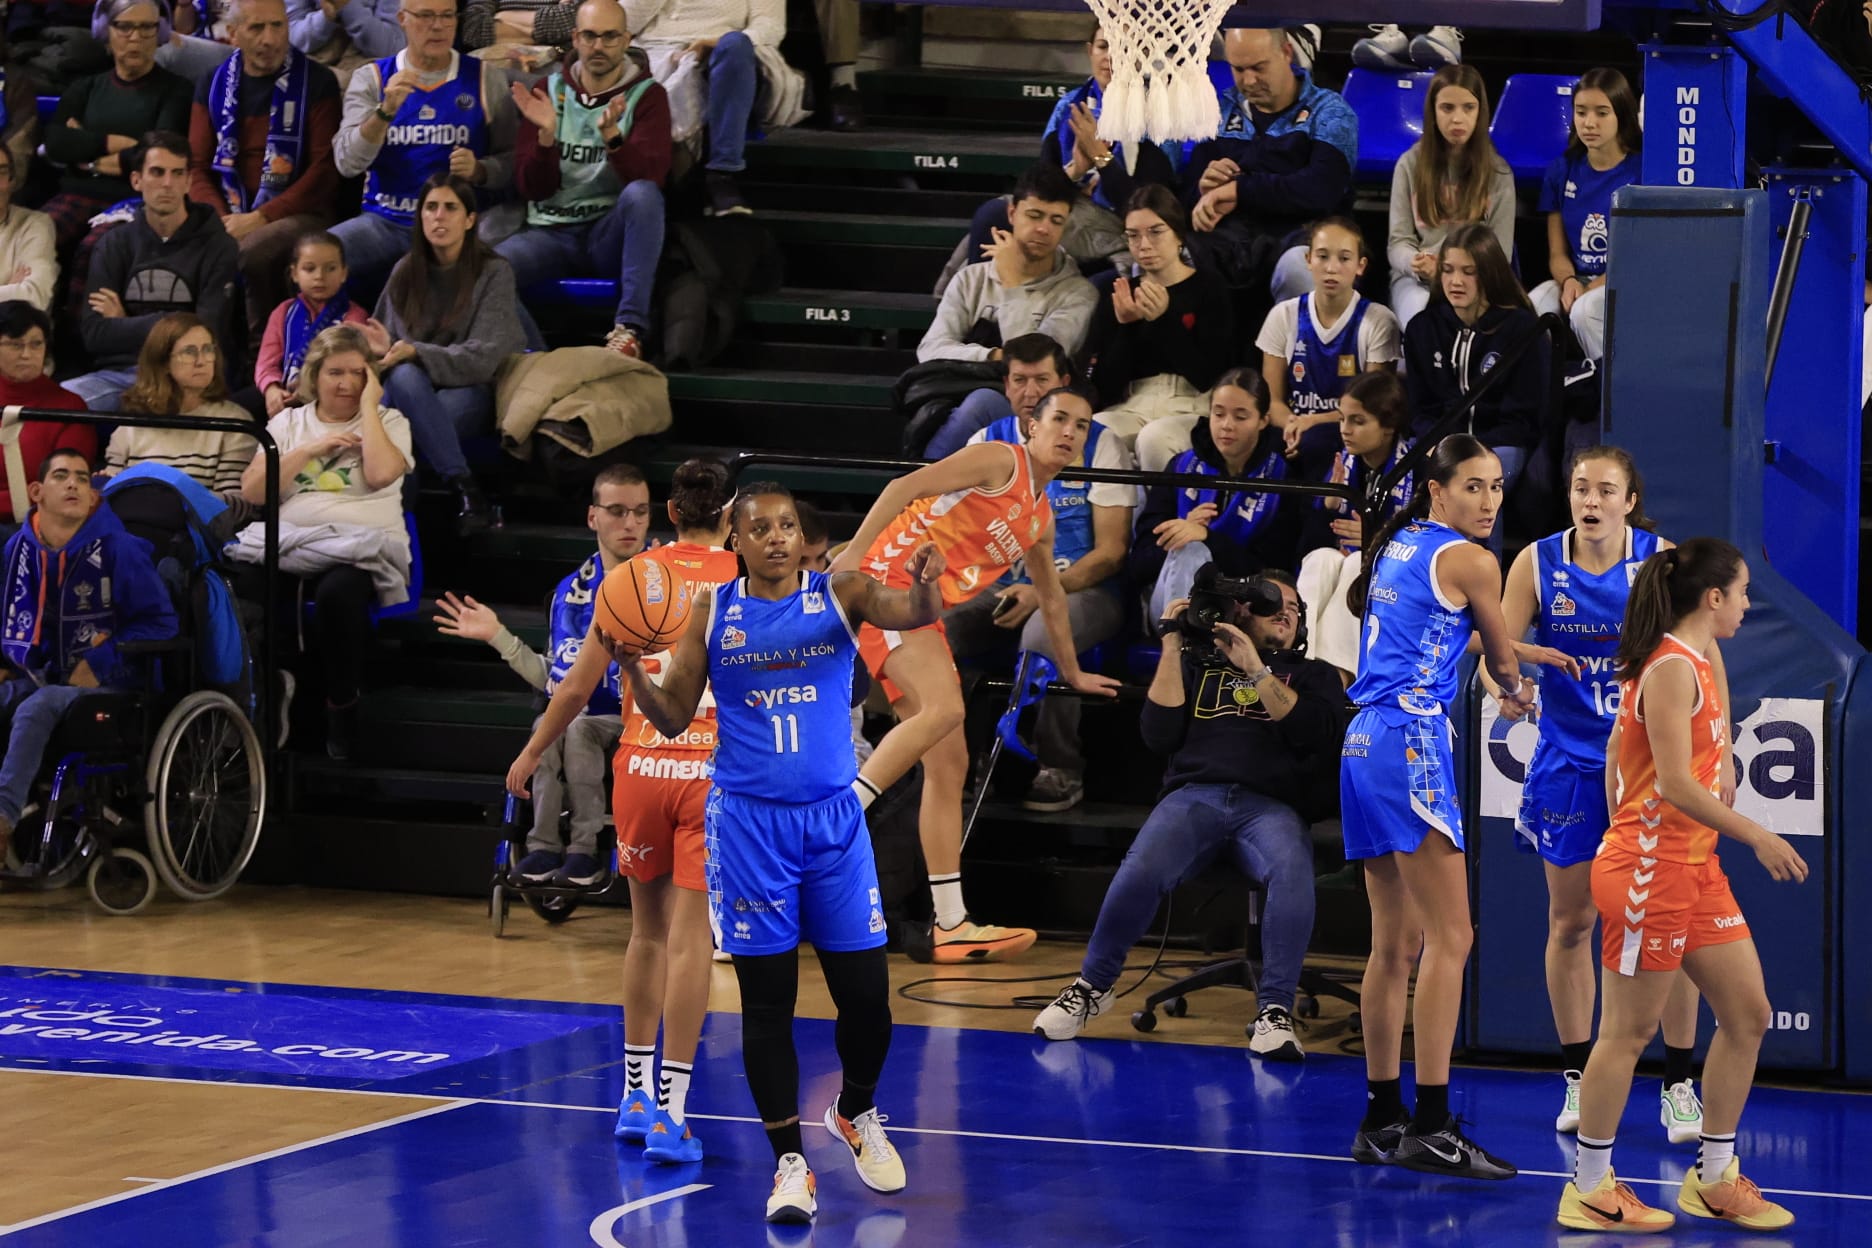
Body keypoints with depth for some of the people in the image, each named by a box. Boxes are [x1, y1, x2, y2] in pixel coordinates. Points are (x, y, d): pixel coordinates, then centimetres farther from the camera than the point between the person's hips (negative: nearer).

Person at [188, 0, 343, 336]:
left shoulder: (316, 82, 0)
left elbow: (324, 170, -6)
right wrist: (221, 220, -9)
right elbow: (198, 167, 11)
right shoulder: (214, 86, 13)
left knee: (253, 250, -36)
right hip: (231, 217, 3)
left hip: (297, 215, -3)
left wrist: (261, 218, -15)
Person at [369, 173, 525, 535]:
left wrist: (414, 352, -26)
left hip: (475, 390, -3)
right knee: (404, 377, -35)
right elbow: (389, 343, 10)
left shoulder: (494, 273, -4)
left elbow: (483, 358, -13)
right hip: (419, 388, 3)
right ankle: (466, 492, -38)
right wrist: (386, 349, -15)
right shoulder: (406, 272, 8)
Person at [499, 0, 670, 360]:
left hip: (611, 235, -1)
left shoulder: (647, 96, 2)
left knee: (643, 193, -35)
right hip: (551, 232, 1)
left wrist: (611, 135, -32)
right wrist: (546, 135, -18)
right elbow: (532, 188, 1)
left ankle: (630, 327, -37)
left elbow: (650, 176, -14)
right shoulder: (549, 91, 8)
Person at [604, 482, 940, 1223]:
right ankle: (790, 1163, 9)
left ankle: (857, 1115, 31)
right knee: (766, 1001, 1)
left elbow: (913, 614, -20)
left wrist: (925, 586, -43)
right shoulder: (711, 613, 2)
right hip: (748, 822, 0)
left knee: (866, 993, 2)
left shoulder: (838, 594, -1)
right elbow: (673, 718, 4)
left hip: (833, 819, 0)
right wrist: (632, 669, -15)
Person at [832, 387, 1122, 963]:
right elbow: (907, 486, -14)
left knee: (949, 761, 4)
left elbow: (1051, 598, 38)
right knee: (944, 707, -30)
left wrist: (1073, 674, 46)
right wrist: (852, 552, -24)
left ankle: (951, 926, 4)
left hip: (921, 611, 9)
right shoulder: (1000, 461, -4)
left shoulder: (1040, 517, 22)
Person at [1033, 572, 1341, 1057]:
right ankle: (1093, 985, -9)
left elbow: (1317, 733, 3)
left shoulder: (1313, 675, 25)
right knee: (1141, 872, -32)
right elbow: (1159, 735, 11)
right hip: (1194, 795, 0)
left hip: (1271, 805, 0)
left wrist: (1257, 672, -3)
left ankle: (1275, 1012, -34)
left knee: (1292, 871, -38)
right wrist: (1171, 648, 8)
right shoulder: (1199, 663, 26)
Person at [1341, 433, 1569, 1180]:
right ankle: (1431, 1126, -17)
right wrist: (1516, 691, 33)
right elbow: (1501, 658, 8)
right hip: (1414, 738, -9)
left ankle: (1382, 1119, 15)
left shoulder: (1395, 547, 18)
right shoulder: (1468, 560, -5)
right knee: (1449, 937, -11)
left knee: (1396, 943, 13)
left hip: (1364, 745, 9)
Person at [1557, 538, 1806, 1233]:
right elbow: (1675, 782, -22)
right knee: (1629, 1031, -2)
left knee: (1747, 1013, 9)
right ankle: (1589, 1190, 7)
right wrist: (1758, 837, -18)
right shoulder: (1672, 668, -16)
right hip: (1650, 870, -10)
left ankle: (1713, 1178, 17)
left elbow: (1615, 751, 20)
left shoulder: (1695, 663, 13)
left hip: (1694, 869, 10)